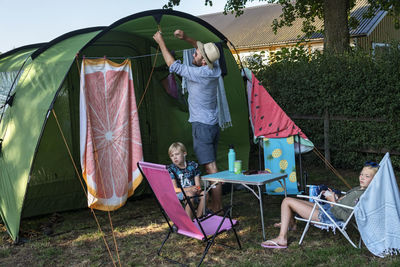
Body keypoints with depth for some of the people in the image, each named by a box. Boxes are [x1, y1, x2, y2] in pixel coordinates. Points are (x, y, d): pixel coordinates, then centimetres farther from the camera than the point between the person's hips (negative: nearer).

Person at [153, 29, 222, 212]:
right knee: (211, 166, 13)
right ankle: (217, 205, 20)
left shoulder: (199, 73, -18)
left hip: (202, 126, -9)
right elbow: (204, 49, 23)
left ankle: (216, 208, -4)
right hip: (213, 124, 9)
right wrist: (186, 38, 14)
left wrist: (161, 42, 3)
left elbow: (173, 65, -7)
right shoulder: (213, 69, 4)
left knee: (210, 167, -7)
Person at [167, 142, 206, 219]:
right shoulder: (170, 169, -5)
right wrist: (189, 189, -26)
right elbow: (175, 189, -12)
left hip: (192, 191, 4)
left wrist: (197, 188, -23)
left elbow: (198, 185, 2)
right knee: (190, 195, -34)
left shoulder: (193, 165, 4)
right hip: (178, 194, -3)